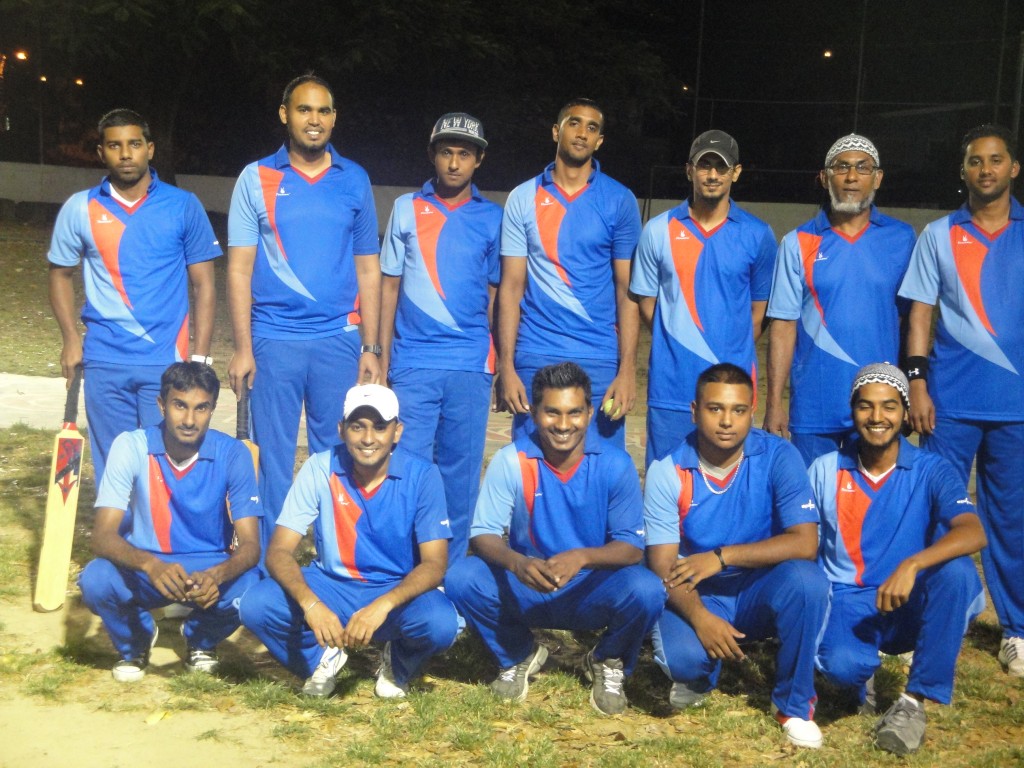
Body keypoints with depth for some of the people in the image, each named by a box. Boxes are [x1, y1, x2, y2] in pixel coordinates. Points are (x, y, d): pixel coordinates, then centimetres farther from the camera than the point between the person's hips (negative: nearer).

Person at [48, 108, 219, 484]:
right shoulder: (80, 208, 5)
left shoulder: (183, 206, 1)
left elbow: (203, 285, 4)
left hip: (167, 361, -1)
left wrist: (200, 356, -3)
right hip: (105, 363, 2)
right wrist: (71, 339, 2)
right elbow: (61, 274, 15)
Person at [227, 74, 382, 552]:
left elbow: (368, 269, 10)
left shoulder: (354, 181, 8)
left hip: (339, 338, 1)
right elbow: (240, 267, 1)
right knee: (272, 459, 4)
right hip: (274, 340, -1)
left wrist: (371, 347, 5)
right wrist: (242, 348, -6)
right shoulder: (257, 179, 3)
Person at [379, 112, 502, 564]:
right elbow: (390, 286, 9)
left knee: (461, 470, 4)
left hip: (471, 365, 1)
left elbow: (495, 294, 11)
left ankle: (450, 571, 15)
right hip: (413, 362, 0)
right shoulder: (407, 209, 7)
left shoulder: (492, 218, 7)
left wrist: (500, 363, 6)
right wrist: (382, 359, 5)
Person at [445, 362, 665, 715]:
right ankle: (518, 655, 6)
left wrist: (582, 557, -34)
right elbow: (483, 534, -13)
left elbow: (631, 547, -12)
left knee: (645, 590, -32)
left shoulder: (615, 465, -12)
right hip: (524, 589, 1)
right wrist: (516, 562, -37)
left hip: (593, 592, -1)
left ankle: (607, 662, 4)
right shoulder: (511, 461, -11)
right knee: (461, 578, -26)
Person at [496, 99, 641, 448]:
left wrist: (627, 369, -7)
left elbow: (628, 290, 1)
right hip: (535, 360, 1)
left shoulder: (619, 201, 4)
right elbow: (511, 286, 5)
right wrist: (505, 367, -2)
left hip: (600, 362, -1)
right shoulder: (523, 199, 7)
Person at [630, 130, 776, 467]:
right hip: (671, 389, 0)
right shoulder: (659, 231, 5)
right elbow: (646, 303, 9)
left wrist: (734, 354, 6)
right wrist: (679, 348, 4)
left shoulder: (757, 235, 4)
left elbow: (758, 309, 11)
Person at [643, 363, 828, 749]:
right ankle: (700, 675, 11)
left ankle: (794, 703, -7)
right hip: (696, 596, 0)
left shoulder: (778, 457, -13)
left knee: (806, 579, -33)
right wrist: (699, 617, -30)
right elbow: (663, 565, -12)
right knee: (680, 657, -32)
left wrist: (722, 556, -26)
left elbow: (804, 544, -22)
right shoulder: (668, 470, -10)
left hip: (761, 591, 1)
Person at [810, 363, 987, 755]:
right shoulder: (825, 470, 1)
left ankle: (914, 701, -17)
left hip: (911, 607, 0)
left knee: (957, 572, -32)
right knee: (841, 664, -34)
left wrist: (911, 565, -38)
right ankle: (863, 675, 9)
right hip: (846, 604, 0)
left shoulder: (930, 470, -5)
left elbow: (973, 533, -23)